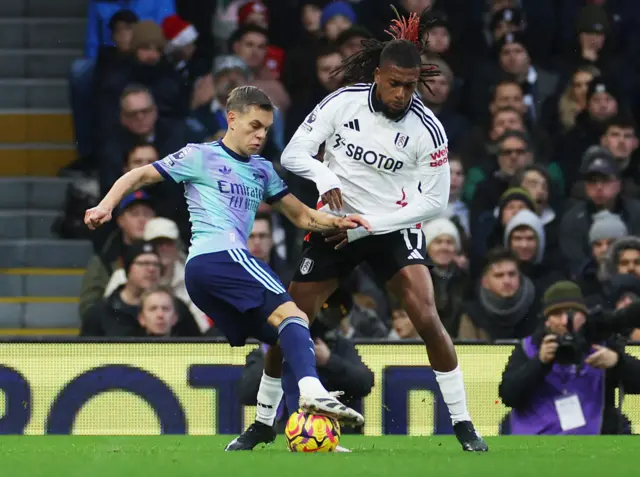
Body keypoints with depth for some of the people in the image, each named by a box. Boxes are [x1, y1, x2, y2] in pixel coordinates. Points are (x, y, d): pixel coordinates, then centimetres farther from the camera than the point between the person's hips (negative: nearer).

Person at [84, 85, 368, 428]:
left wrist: (336, 223, 8)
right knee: (292, 314, -27)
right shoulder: (200, 156, 6)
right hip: (220, 255, -9)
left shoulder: (262, 170, 26)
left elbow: (301, 216, 27)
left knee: (286, 343, 7)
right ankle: (312, 391, -51)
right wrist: (106, 206, -8)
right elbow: (138, 176, 8)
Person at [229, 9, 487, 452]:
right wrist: (324, 179, -29)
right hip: (335, 225, 2)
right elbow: (294, 153, -8)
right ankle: (263, 422, 17)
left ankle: (463, 424, -7)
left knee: (427, 318, -20)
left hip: (395, 227, -2)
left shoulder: (427, 128, -16)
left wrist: (366, 227, -16)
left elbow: (434, 201, -11)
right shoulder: (343, 103, -13)